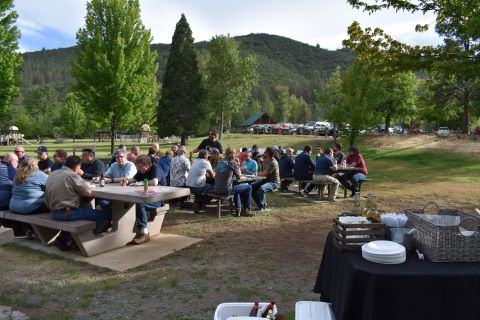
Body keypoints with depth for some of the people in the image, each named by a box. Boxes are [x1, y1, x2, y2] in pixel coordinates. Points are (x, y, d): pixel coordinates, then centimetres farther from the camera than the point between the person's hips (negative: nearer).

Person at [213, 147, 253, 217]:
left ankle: (238, 209, 31)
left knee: (236, 186, 36)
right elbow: (239, 177, 2)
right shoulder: (233, 163, -7)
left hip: (216, 190, 8)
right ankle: (246, 210, 14)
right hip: (226, 190, -8)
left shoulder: (220, 162, 13)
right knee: (248, 187, 8)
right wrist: (238, 167, 16)